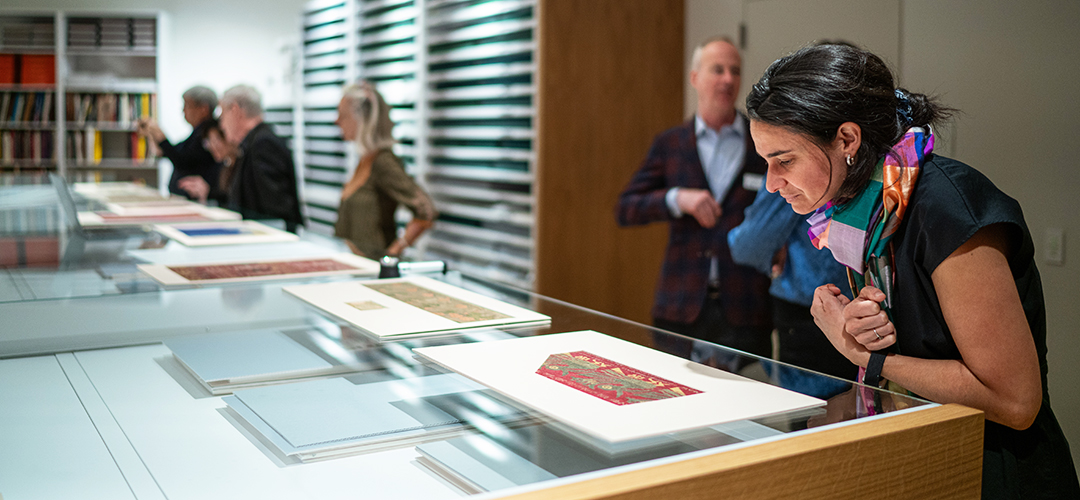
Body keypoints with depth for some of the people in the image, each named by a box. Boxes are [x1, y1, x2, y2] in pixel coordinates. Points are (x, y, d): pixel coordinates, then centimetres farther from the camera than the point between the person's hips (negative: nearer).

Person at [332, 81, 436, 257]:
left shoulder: (383, 162, -16)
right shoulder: (366, 159, 10)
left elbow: (426, 213, -22)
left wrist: (392, 252, -17)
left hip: (376, 264, -8)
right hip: (357, 261, 8)